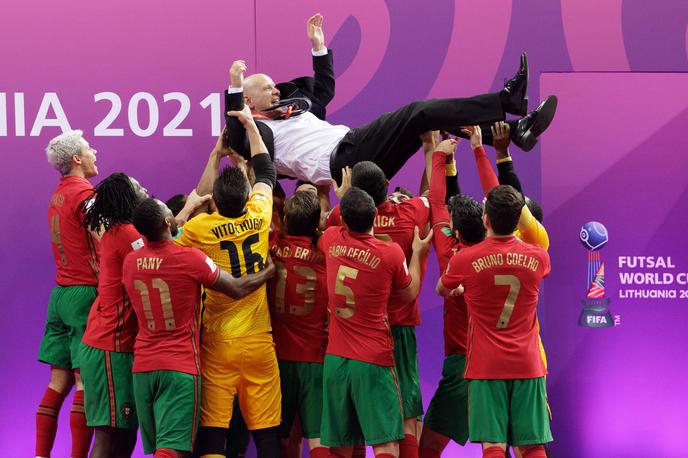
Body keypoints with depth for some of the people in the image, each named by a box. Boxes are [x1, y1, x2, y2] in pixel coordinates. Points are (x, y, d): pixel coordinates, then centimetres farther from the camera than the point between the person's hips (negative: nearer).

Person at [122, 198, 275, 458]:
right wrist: (270, 271, 19)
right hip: (180, 367, -5)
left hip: (142, 367, 5)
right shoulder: (190, 259, -12)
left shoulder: (130, 262, 2)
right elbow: (238, 289, 0)